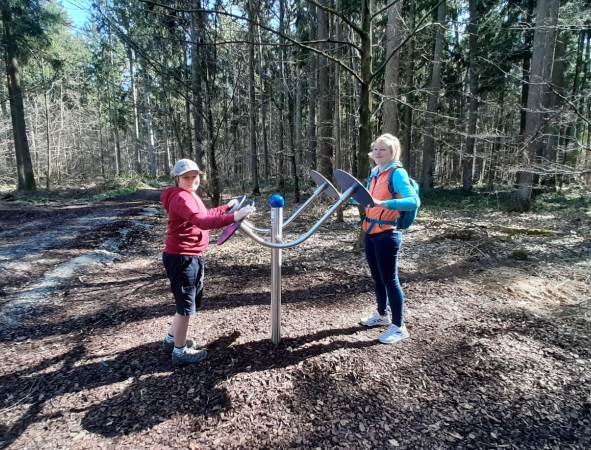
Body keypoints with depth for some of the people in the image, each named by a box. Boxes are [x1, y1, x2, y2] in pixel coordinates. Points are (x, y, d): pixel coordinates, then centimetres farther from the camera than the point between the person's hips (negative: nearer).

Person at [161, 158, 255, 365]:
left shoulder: (190, 196, 12)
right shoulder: (181, 198, -21)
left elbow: (205, 215, 28)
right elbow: (202, 222, -37)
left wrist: (228, 206, 29)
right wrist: (233, 217, -43)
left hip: (191, 257, 11)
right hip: (181, 258, -11)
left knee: (188, 301, 23)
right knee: (186, 304, 2)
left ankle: (171, 339, 40)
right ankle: (180, 351, 20)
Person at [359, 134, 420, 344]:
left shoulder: (397, 173, -13)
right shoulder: (374, 173, 11)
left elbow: (414, 201, -26)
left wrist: (383, 203, -36)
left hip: (387, 235, -8)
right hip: (371, 233, 8)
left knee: (390, 280, 0)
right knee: (377, 278, 19)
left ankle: (399, 327, 15)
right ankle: (381, 314, 38)